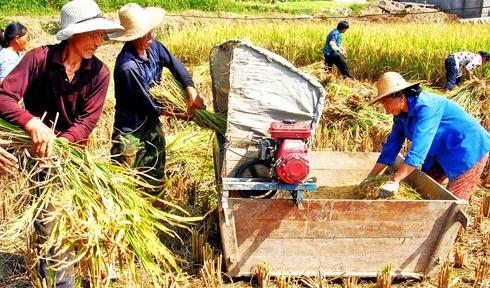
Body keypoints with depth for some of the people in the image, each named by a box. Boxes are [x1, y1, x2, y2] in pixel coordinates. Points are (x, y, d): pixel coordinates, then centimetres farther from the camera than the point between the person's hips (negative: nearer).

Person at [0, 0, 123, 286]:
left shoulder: (99, 72, -12)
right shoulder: (40, 58, -18)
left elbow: (88, 120, -17)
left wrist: (61, 142, -34)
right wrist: (32, 123, -43)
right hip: (39, 145, -2)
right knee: (47, 214, -3)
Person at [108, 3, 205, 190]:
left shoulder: (152, 46, -8)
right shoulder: (127, 66, -29)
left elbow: (174, 64, 1)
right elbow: (148, 104, -22)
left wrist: (191, 92, -14)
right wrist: (180, 115, -10)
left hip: (153, 126, 8)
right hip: (131, 131, -7)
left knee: (155, 183, 20)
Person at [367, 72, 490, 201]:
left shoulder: (426, 106, -29)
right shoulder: (401, 116, -2)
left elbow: (418, 149, -36)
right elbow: (391, 146, 3)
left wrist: (394, 180, -41)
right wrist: (371, 177, 0)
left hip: (469, 150, -9)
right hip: (443, 154, 9)